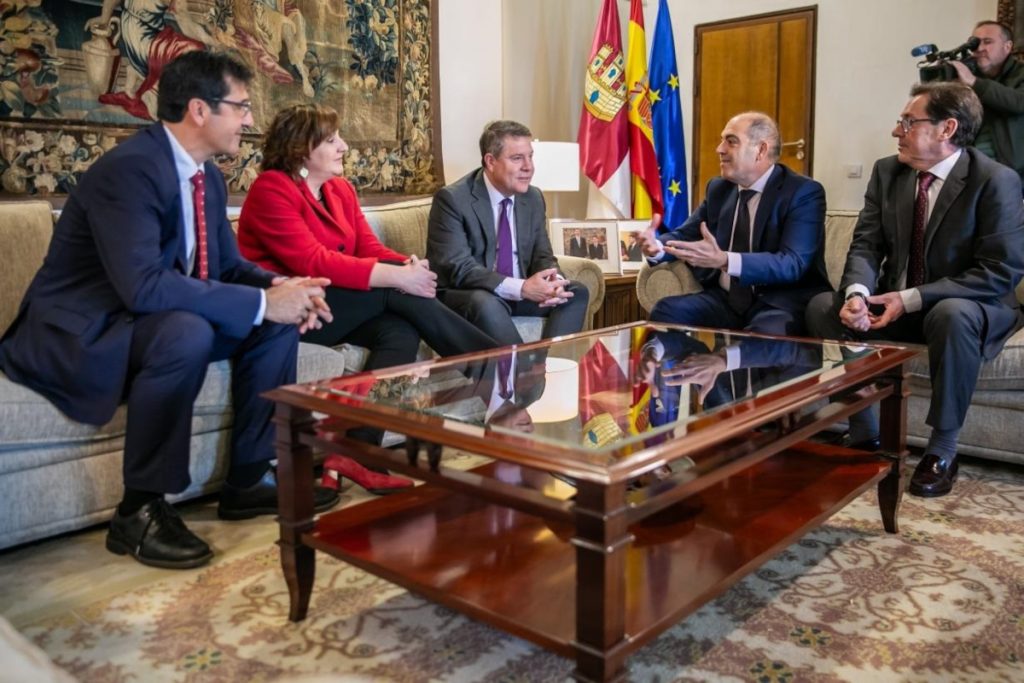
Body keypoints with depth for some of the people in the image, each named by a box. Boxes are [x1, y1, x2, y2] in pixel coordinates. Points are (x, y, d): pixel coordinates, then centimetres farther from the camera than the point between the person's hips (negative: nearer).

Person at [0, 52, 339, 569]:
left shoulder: (208, 176, 4)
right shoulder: (128, 168, -24)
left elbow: (228, 264, 9)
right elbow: (143, 286, -35)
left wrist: (279, 288, -14)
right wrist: (262, 302, -32)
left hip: (155, 323, 9)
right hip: (78, 331, -9)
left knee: (278, 322, -3)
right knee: (187, 332, -37)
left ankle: (249, 480, 4)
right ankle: (139, 510, -20)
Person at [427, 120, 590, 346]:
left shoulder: (533, 198, 4)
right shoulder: (452, 199, -16)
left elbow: (542, 256, 7)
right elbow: (459, 268, -24)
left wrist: (553, 281, -19)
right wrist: (521, 288, -34)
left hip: (519, 292, 6)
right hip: (463, 295, -6)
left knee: (576, 292, -10)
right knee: (486, 302, -37)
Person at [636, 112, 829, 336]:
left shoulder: (804, 192, -8)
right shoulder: (718, 188, 12)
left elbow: (793, 264, -20)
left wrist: (724, 261, -35)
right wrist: (657, 245, -11)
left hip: (779, 303, -5)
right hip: (725, 299, 5)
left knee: (767, 333, -38)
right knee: (665, 311, -21)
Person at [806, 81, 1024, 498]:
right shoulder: (887, 171, 1)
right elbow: (866, 244, -3)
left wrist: (912, 299, -26)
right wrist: (856, 293, -26)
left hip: (962, 307, -5)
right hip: (896, 303, 5)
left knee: (952, 315, -39)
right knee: (822, 306, -17)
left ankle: (942, 451, -22)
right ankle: (865, 436, -10)